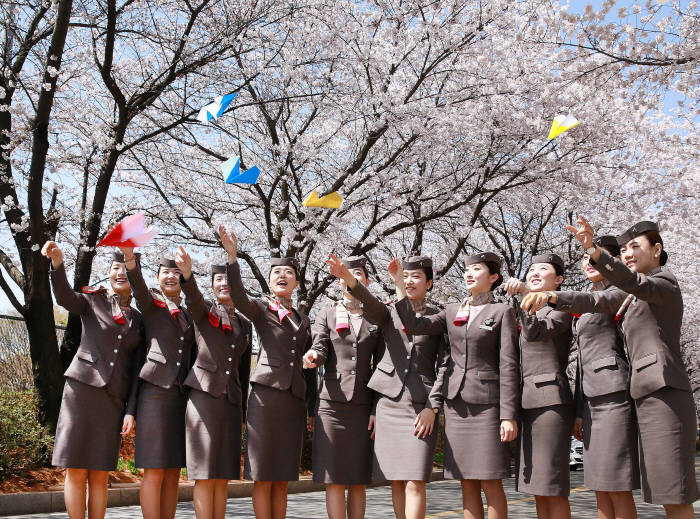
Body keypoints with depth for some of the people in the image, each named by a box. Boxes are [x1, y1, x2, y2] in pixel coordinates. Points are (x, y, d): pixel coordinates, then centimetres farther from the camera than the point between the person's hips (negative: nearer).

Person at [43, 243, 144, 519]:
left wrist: (131, 410, 3)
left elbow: (136, 369, 11)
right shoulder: (93, 301, 6)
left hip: (114, 398, 3)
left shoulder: (138, 320, 13)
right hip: (83, 389, -3)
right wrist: (57, 262, -34)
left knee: (100, 475, 5)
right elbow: (64, 297, -16)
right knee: (76, 471, -3)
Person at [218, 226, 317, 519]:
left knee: (282, 479, 7)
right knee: (263, 477, -3)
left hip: (294, 401, 5)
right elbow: (238, 298, -17)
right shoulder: (260, 308, 6)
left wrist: (313, 409, 17)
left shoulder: (302, 320, 20)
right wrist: (232, 257, -29)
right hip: (266, 394, -5)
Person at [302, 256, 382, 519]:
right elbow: (320, 349, -3)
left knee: (358, 479, 4)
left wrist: (376, 410, 3)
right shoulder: (326, 314, 10)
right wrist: (313, 356, -28)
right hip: (331, 403, -1)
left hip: (363, 406, 1)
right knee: (334, 478, -2)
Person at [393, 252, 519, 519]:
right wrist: (399, 284, -4)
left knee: (490, 482, -4)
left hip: (487, 402, -4)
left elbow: (508, 366, -6)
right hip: (456, 403, 5)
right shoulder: (452, 311, 14)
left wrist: (509, 415, -13)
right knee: (467, 483, 7)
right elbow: (414, 325, 2)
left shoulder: (502, 312, 0)